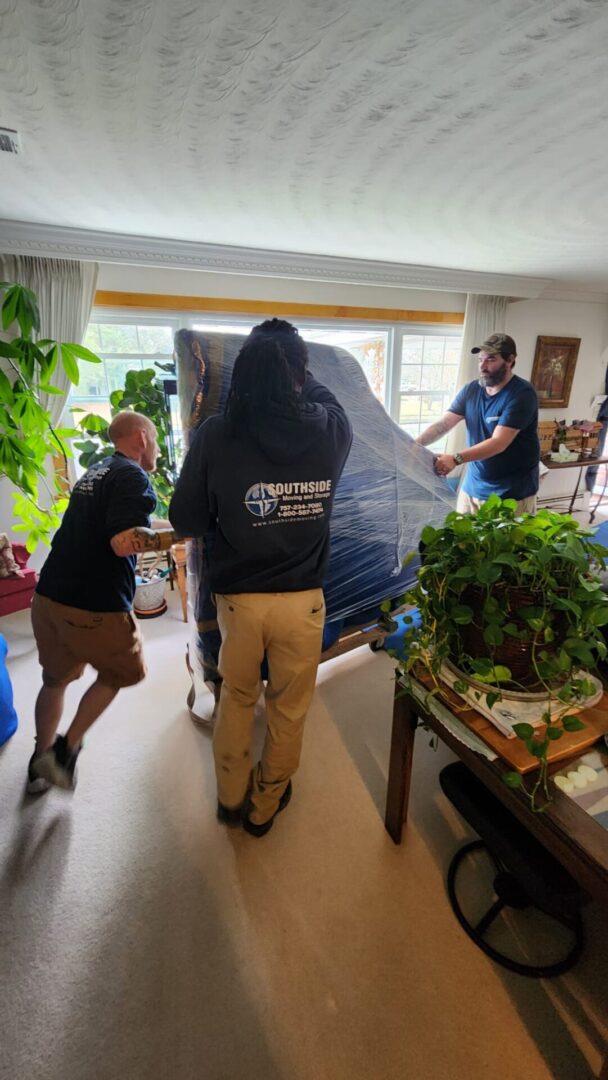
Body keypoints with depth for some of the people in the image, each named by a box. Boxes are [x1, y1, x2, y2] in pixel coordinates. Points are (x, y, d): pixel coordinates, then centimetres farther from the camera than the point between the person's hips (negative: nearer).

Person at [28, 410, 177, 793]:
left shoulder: (95, 472, 16)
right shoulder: (133, 477, -12)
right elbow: (125, 542, -26)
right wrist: (178, 534, -13)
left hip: (48, 598, 8)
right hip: (93, 608, -8)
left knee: (55, 679, 26)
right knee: (123, 672, 19)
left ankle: (41, 760, 43)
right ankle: (65, 750, 19)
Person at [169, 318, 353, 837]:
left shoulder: (216, 434, -14)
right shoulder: (331, 431, -10)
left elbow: (186, 520, -6)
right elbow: (325, 396, 15)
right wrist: (296, 371, 27)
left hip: (238, 596, 0)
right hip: (303, 598, 1)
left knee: (236, 698, 25)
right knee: (289, 708, 22)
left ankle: (232, 798, 46)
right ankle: (265, 805, 44)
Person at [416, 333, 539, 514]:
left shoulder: (522, 394, -15)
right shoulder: (471, 390, 3)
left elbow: (499, 442, -25)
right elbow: (442, 424, -4)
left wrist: (456, 459, -37)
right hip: (472, 488, 5)